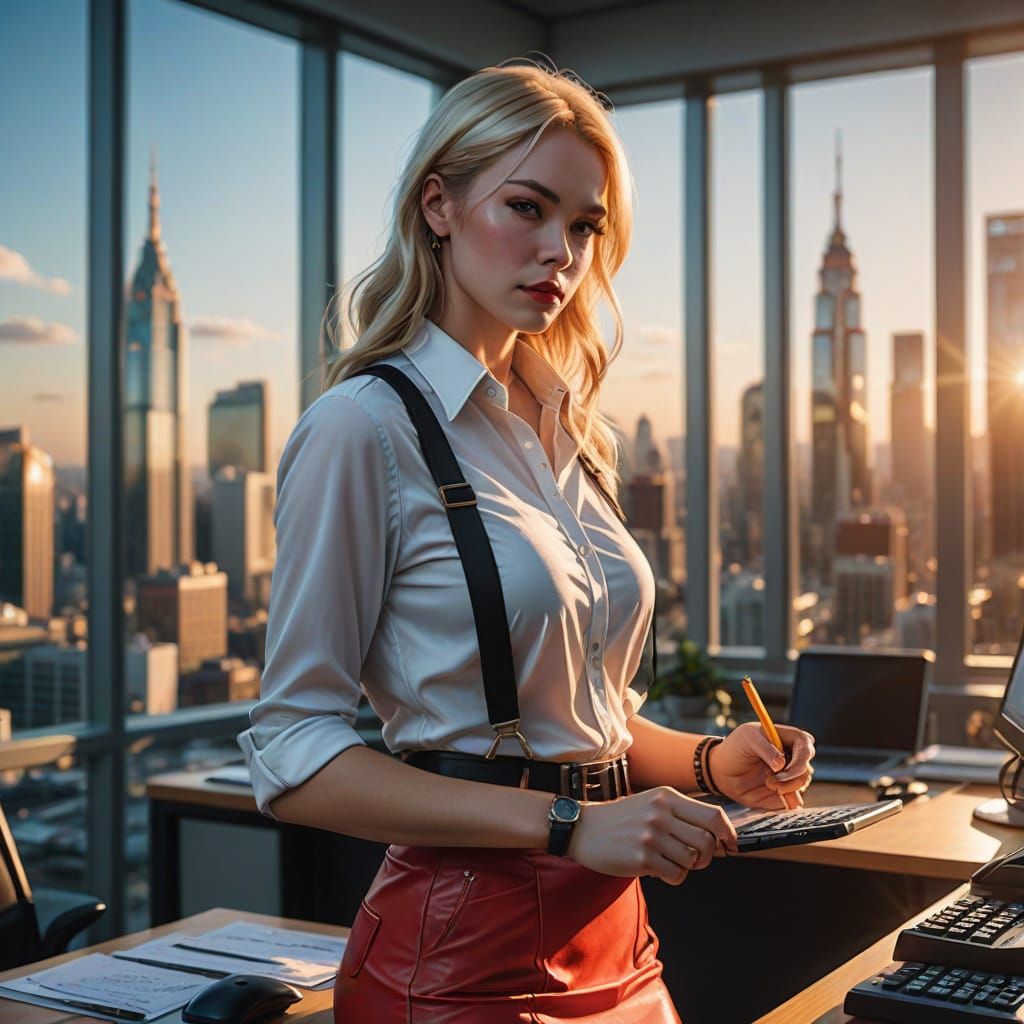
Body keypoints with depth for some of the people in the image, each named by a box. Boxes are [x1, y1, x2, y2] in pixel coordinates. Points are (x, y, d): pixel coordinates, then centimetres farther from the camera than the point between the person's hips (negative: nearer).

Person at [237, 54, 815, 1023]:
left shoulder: (567, 434, 8)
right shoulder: (365, 426, -13)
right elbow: (293, 755, -16)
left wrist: (706, 762, 0)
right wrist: (567, 823, -22)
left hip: (612, 938, 7)